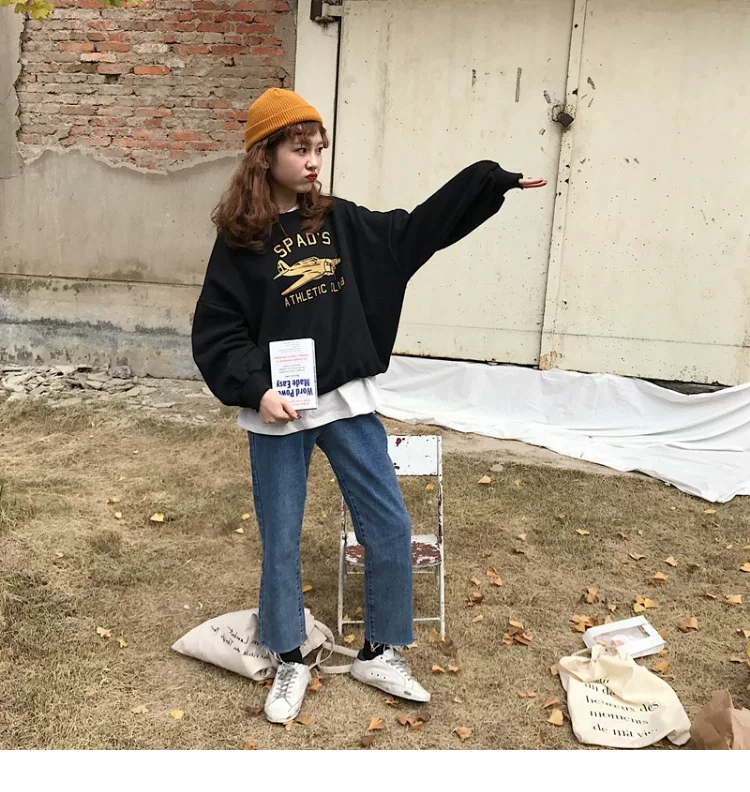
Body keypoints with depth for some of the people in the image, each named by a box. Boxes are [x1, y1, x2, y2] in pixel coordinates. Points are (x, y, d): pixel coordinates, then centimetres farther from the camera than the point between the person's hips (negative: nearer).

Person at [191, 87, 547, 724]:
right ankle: (291, 664, 30)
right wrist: (255, 389, -20)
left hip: (348, 401, 4)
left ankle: (379, 654, 27)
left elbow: (417, 230, 8)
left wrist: (492, 181, 4)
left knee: (391, 528, 7)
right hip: (277, 414, -3)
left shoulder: (340, 223, 5)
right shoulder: (241, 241, -5)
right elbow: (215, 333, -6)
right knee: (281, 542, 9)